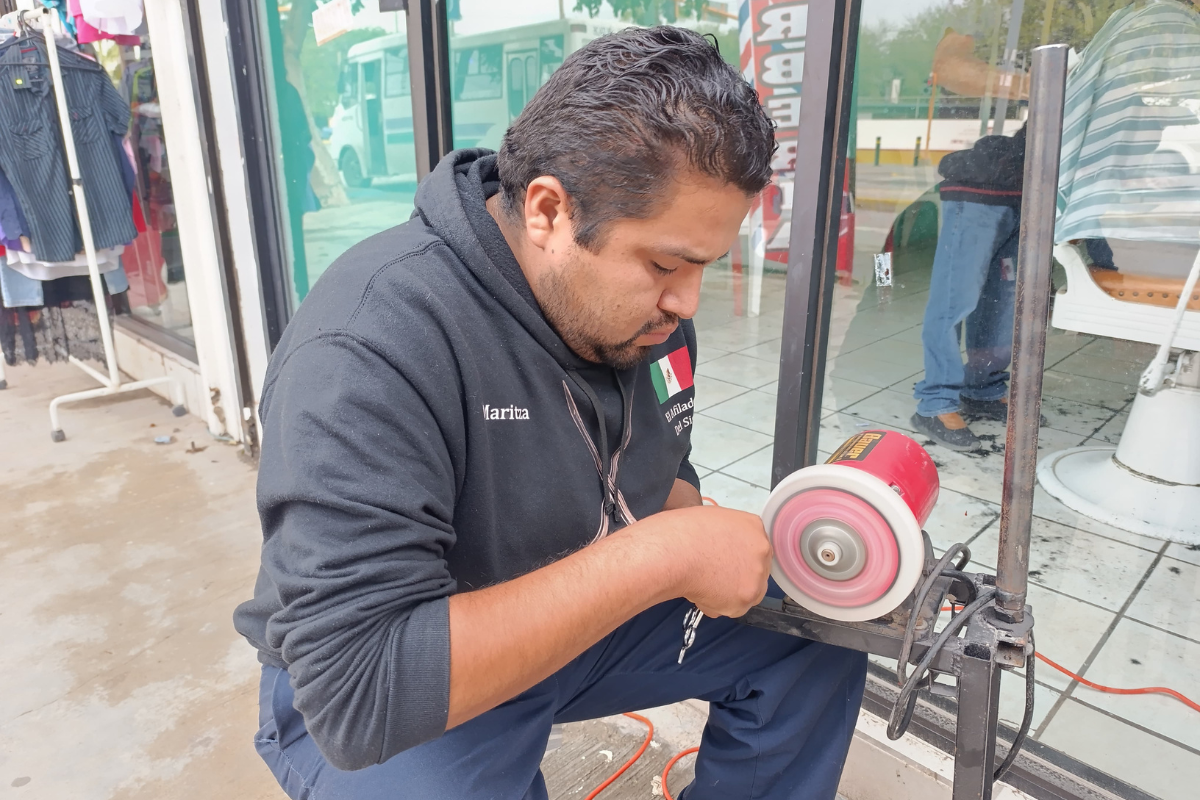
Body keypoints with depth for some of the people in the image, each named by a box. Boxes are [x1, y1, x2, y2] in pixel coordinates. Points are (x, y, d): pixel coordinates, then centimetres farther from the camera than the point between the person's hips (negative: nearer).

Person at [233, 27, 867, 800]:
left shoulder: (643, 304, -8)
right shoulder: (369, 350, -32)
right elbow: (358, 688, -36)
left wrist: (720, 553, -15)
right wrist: (658, 557, -36)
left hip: (587, 614, 6)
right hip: (396, 701, -5)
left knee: (817, 640, -1)